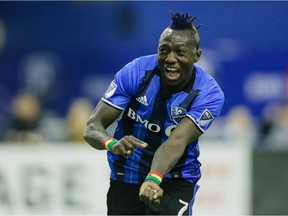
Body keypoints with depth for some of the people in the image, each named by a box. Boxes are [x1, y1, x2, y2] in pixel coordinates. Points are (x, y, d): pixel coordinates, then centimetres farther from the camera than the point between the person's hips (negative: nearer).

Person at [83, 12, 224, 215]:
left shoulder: (209, 94, -20)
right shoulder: (136, 72, -18)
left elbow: (177, 141, -33)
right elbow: (92, 127, -20)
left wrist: (154, 179, -52)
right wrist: (111, 144, -43)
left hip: (175, 182, -2)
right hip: (125, 180, 2)